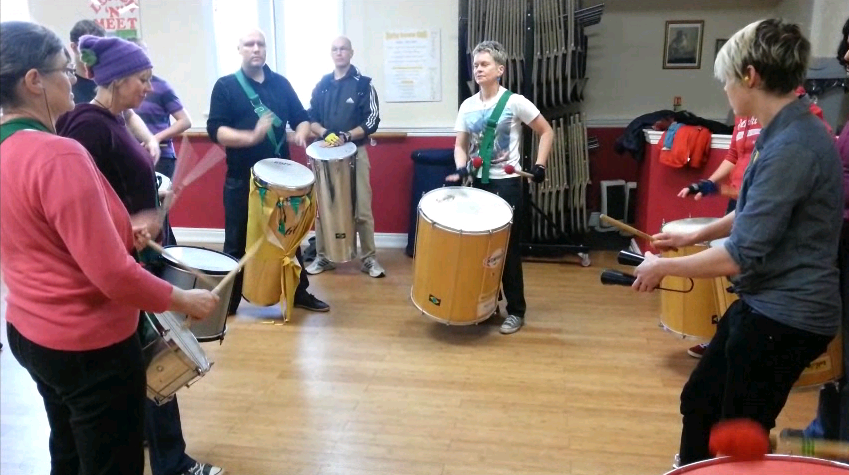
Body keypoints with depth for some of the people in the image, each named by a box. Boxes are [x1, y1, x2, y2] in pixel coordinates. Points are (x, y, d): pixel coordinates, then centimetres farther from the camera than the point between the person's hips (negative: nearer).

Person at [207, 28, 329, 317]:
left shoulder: (280, 83, 9)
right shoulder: (225, 86, -2)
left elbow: (301, 117, 12)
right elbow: (215, 130, -12)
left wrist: (301, 133, -12)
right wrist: (251, 137, -28)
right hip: (242, 179, -3)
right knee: (237, 242, 5)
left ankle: (300, 293, 25)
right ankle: (229, 301, 18)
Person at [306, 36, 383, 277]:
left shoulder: (363, 84, -1)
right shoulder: (322, 85, 10)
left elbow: (372, 122, -7)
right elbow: (310, 118, 9)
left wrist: (346, 136, -19)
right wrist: (325, 133, -12)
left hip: (355, 152, -3)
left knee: (363, 209, -2)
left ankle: (369, 258, 10)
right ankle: (322, 257, 18)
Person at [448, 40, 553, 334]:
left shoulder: (514, 102, -8)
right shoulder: (467, 106, 6)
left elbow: (546, 132, -2)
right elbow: (460, 145, 7)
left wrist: (539, 165, -12)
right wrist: (461, 168, -12)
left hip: (507, 183, -5)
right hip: (478, 183, 5)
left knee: (508, 248, 0)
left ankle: (515, 311, 13)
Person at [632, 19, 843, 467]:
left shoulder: (791, 148, -26)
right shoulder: (784, 133, 6)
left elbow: (741, 257, -26)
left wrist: (663, 267, -14)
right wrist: (695, 235, 19)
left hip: (785, 316, -10)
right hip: (764, 304, 10)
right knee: (700, 400, 22)